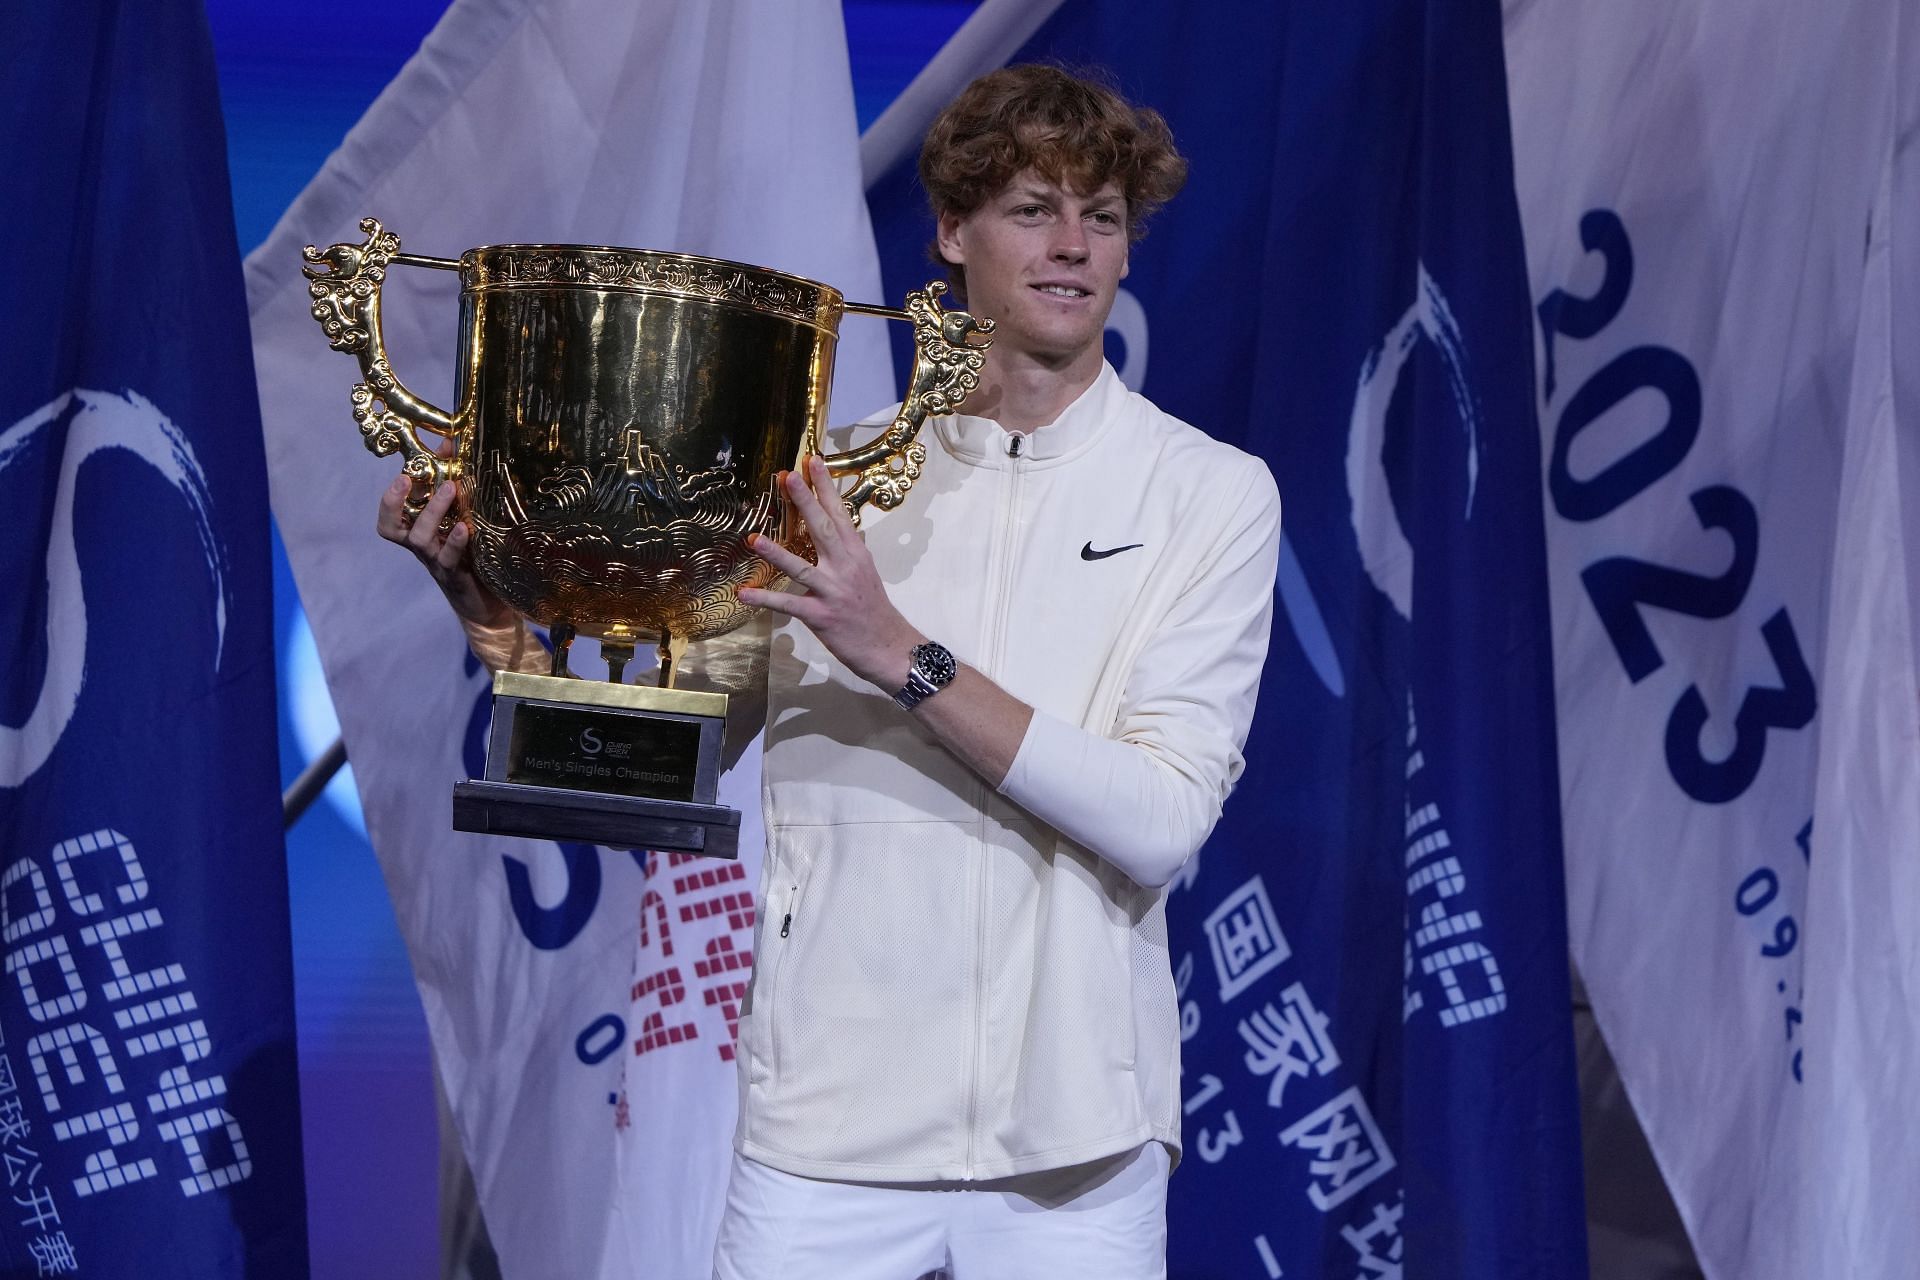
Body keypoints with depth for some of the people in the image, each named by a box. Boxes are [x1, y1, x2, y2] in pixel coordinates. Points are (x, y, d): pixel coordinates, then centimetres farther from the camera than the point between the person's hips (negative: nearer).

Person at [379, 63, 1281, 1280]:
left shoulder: (1215, 492, 0)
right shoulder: (829, 473, 7)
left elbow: (1162, 821, -12)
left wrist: (906, 657, -19)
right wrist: (490, 609, -9)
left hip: (1074, 1134, -1)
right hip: (831, 1117, 1)